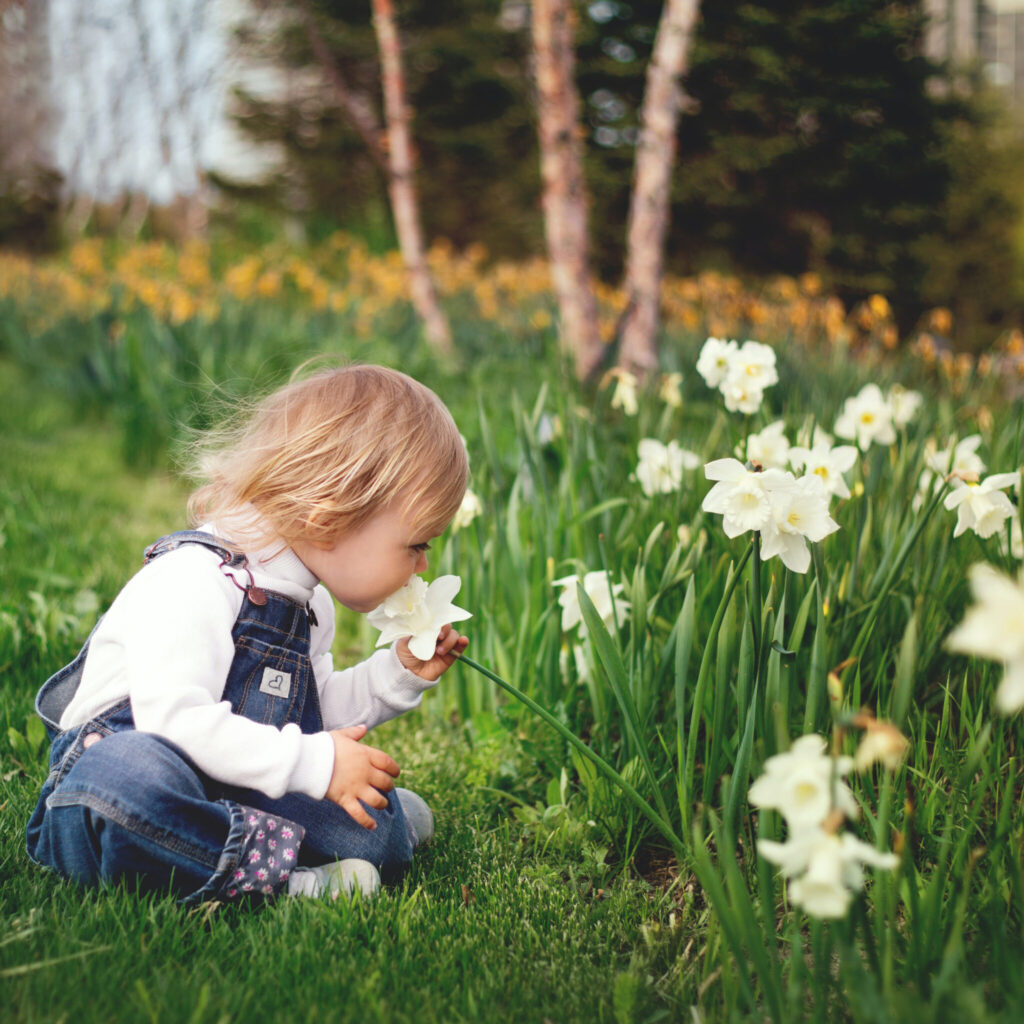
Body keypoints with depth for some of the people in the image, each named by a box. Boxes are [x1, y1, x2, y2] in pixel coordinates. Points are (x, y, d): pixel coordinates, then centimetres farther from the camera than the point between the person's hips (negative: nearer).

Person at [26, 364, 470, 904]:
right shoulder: (194, 580, -21)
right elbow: (175, 719, -32)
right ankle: (272, 869, -34)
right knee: (131, 774, -44)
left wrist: (398, 672, 9)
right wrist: (312, 763, -28)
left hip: (237, 789, 8)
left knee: (379, 837, -14)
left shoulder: (309, 603, 11)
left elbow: (318, 713, 23)